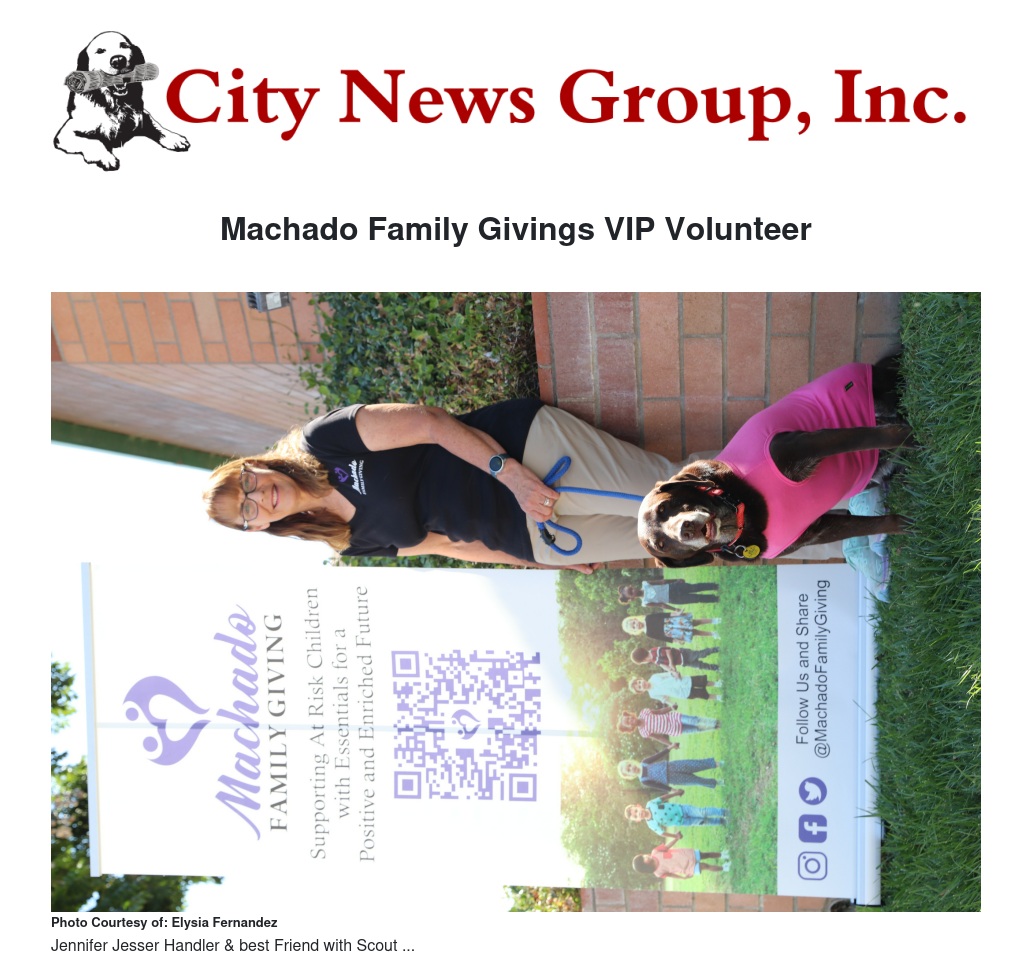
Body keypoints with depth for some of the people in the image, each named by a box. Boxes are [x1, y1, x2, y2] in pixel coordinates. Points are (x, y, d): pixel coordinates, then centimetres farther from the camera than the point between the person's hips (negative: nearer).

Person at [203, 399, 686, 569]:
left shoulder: (323, 440, -8)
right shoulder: (356, 542, 5)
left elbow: (429, 422, -14)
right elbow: (451, 546, 9)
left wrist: (507, 470, -25)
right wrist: (550, 561, 7)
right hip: (526, 536, 3)